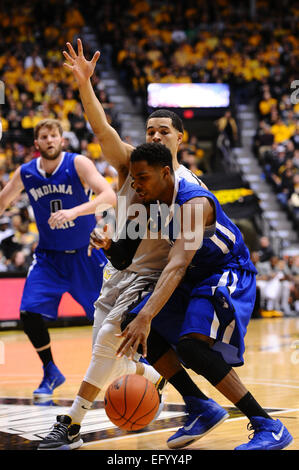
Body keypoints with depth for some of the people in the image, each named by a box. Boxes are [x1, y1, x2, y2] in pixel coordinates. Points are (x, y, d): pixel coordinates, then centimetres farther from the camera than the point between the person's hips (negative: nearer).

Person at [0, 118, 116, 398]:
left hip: (85, 254, -3)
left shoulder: (77, 164, -16)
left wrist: (74, 211, -42)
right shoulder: (25, 173, -5)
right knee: (29, 313, -12)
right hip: (48, 256, 3)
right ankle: (51, 374, 8)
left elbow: (109, 196, -29)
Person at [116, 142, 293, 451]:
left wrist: (146, 316, -51)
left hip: (229, 276, -10)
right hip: (195, 278, 10)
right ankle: (200, 408, 9)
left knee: (193, 345, -31)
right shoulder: (157, 201, 0)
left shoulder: (194, 202, -28)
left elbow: (178, 265, -40)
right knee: (134, 325, 2)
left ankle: (270, 428, -26)